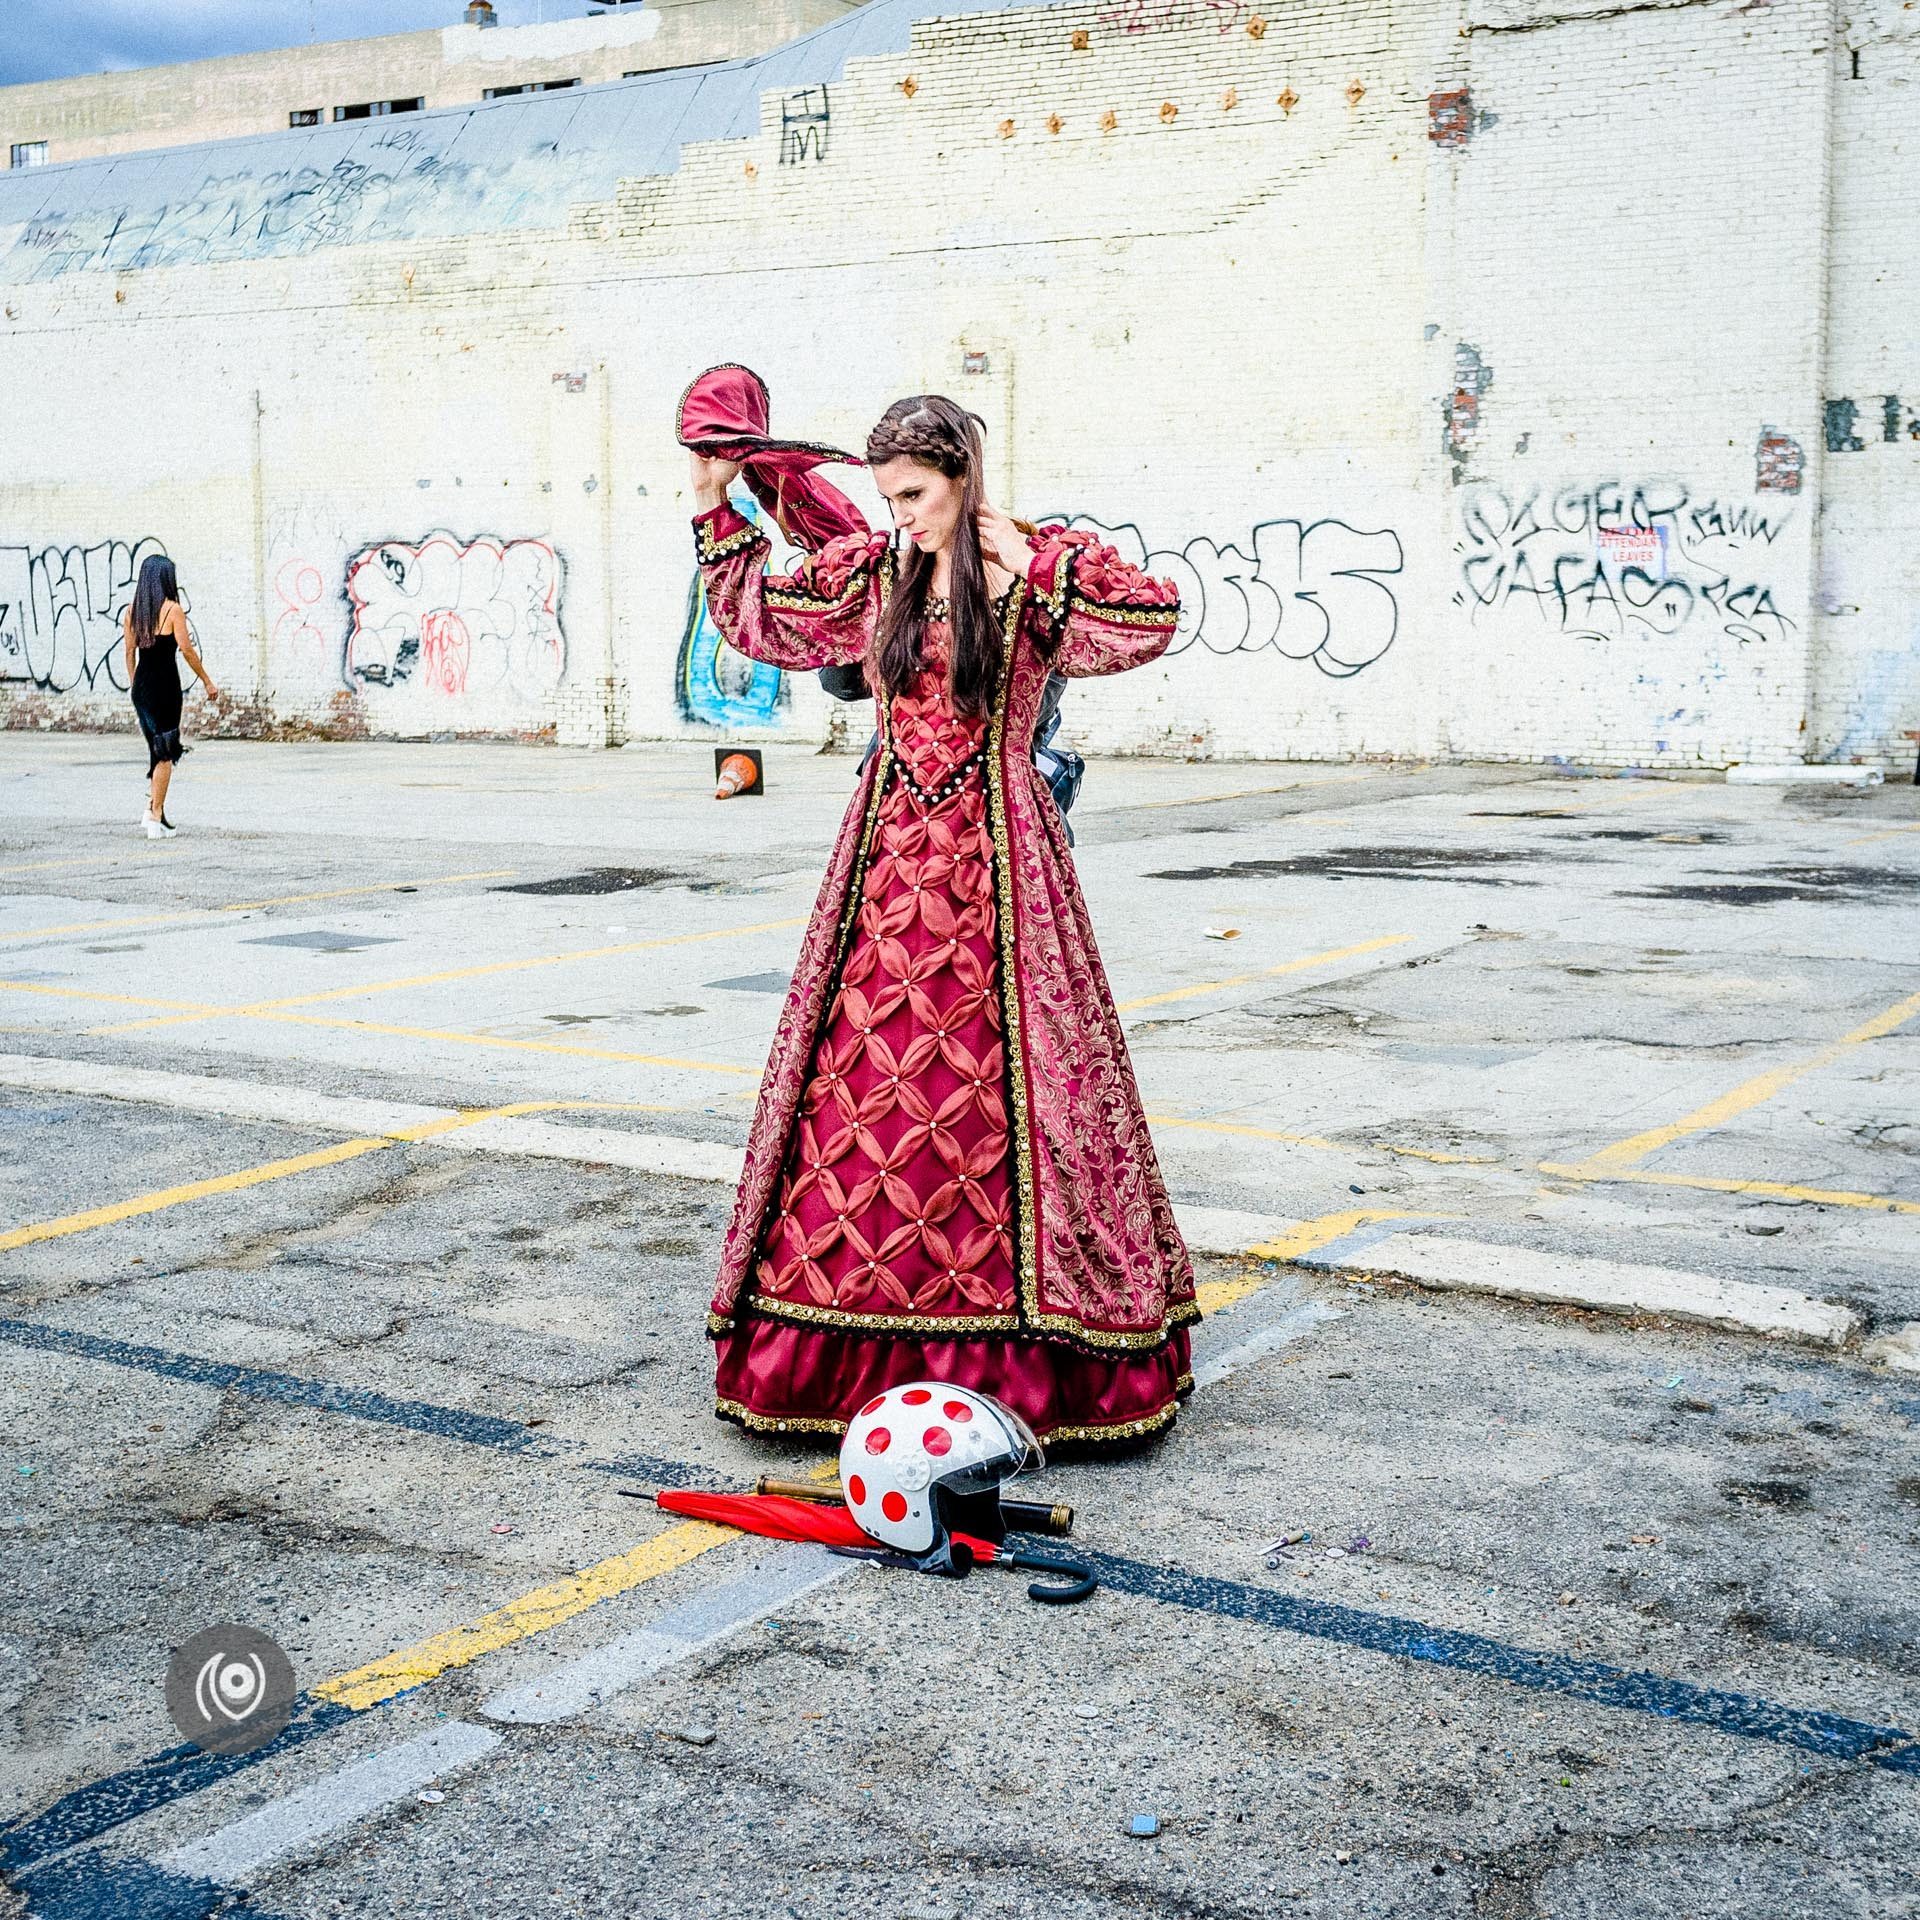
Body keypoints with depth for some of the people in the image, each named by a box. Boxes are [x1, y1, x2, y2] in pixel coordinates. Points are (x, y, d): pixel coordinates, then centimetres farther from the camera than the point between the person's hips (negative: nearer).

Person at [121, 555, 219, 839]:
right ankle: (155, 819, 0)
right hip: (165, 684, -5)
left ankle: (152, 804, 15)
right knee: (166, 751, 1)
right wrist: (207, 682, -3)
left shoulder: (132, 610, 6)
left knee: (156, 746, 20)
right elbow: (186, 650, -11)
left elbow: (129, 651, 10)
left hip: (141, 685, 6)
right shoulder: (172, 609, -9)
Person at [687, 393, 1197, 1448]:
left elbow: (1154, 619, -16)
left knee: (990, 1079, -3)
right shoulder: (873, 569, 10)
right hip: (891, 845, 4)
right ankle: (854, 1342, 11)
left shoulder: (1041, 565, -1)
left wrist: (1028, 569, -15)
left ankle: (1000, 1341, 7)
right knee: (865, 1078, 2)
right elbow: (758, 618, 22)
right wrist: (714, 506, 17)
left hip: (994, 853, -4)